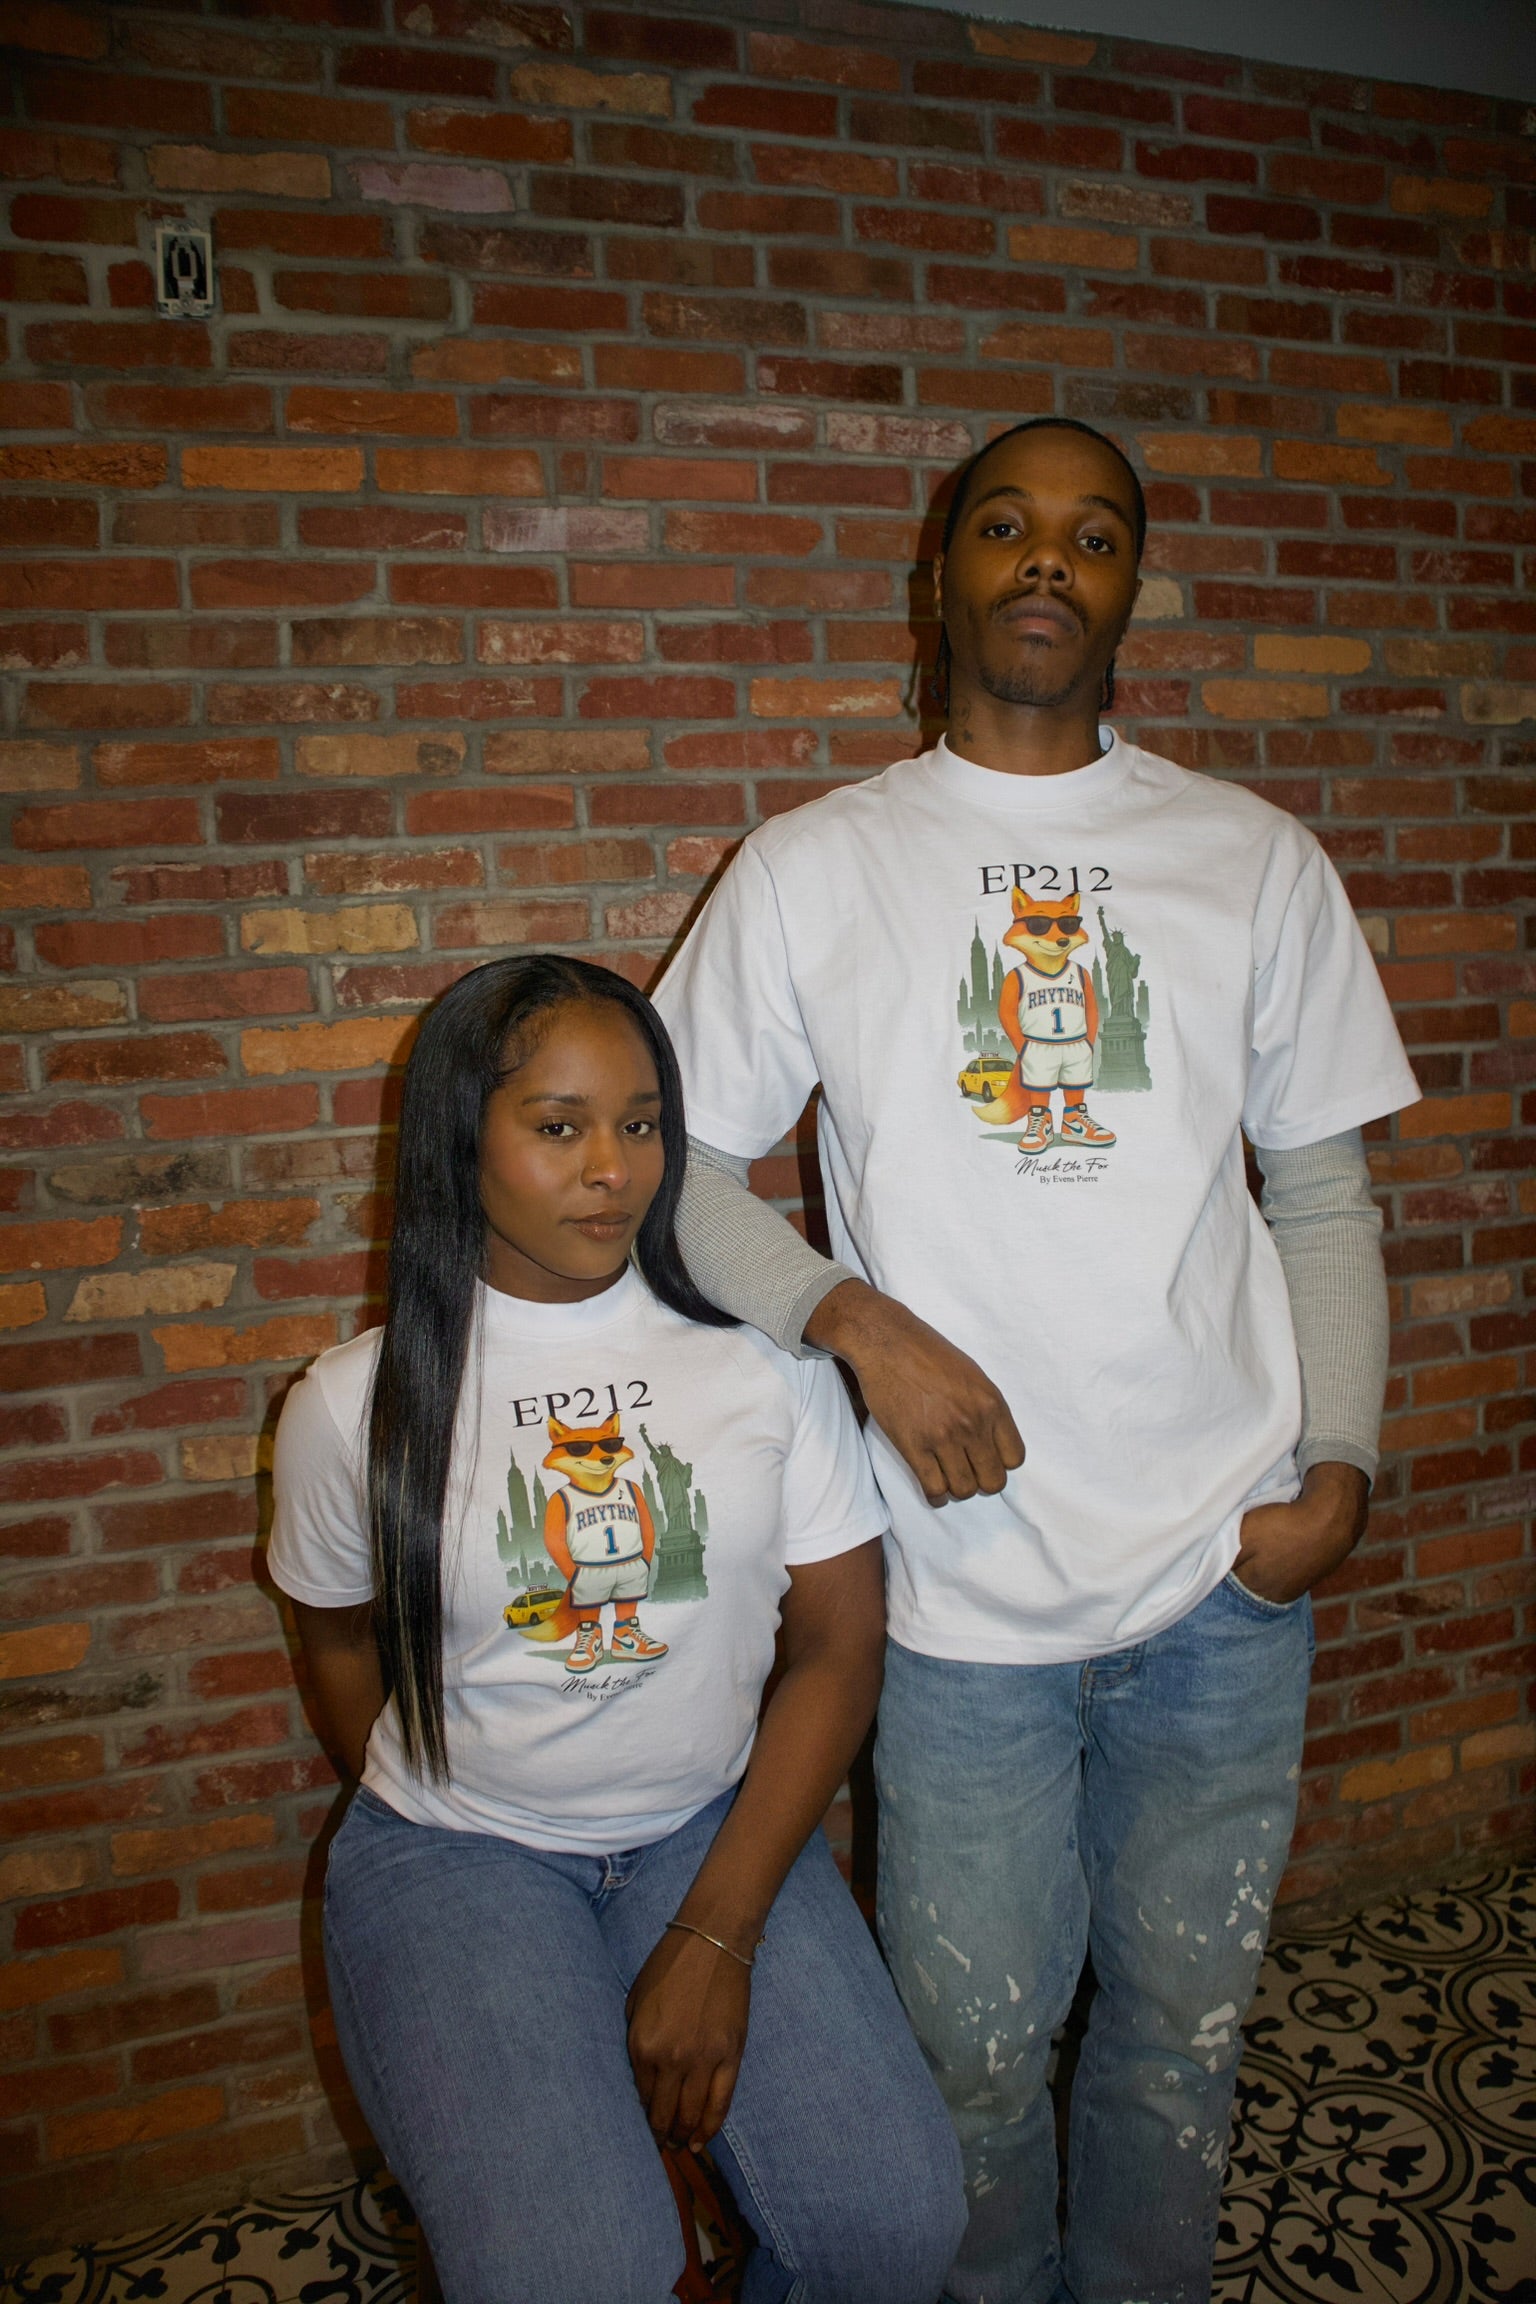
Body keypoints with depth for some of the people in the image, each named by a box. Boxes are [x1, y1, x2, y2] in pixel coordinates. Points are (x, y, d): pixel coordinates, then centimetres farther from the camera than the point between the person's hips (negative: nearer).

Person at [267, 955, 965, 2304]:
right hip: (459, 1849, -1)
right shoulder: (357, 1405, -5)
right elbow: (344, 1650, 10)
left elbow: (837, 1646, -5)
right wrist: (457, 1866, 7)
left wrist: (716, 1936, -11)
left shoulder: (761, 1355, -5)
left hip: (717, 1826, 2)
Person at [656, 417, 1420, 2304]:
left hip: (1227, 1577, 2)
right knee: (972, 2056, 14)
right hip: (964, 1582, -1)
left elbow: (1324, 1193, 7)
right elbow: (675, 1161, 1)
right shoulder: (810, 868, 0)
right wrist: (858, 1321, -14)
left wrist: (1339, 1468, -3)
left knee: (1183, 2032, 19)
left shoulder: (1256, 861, 5)